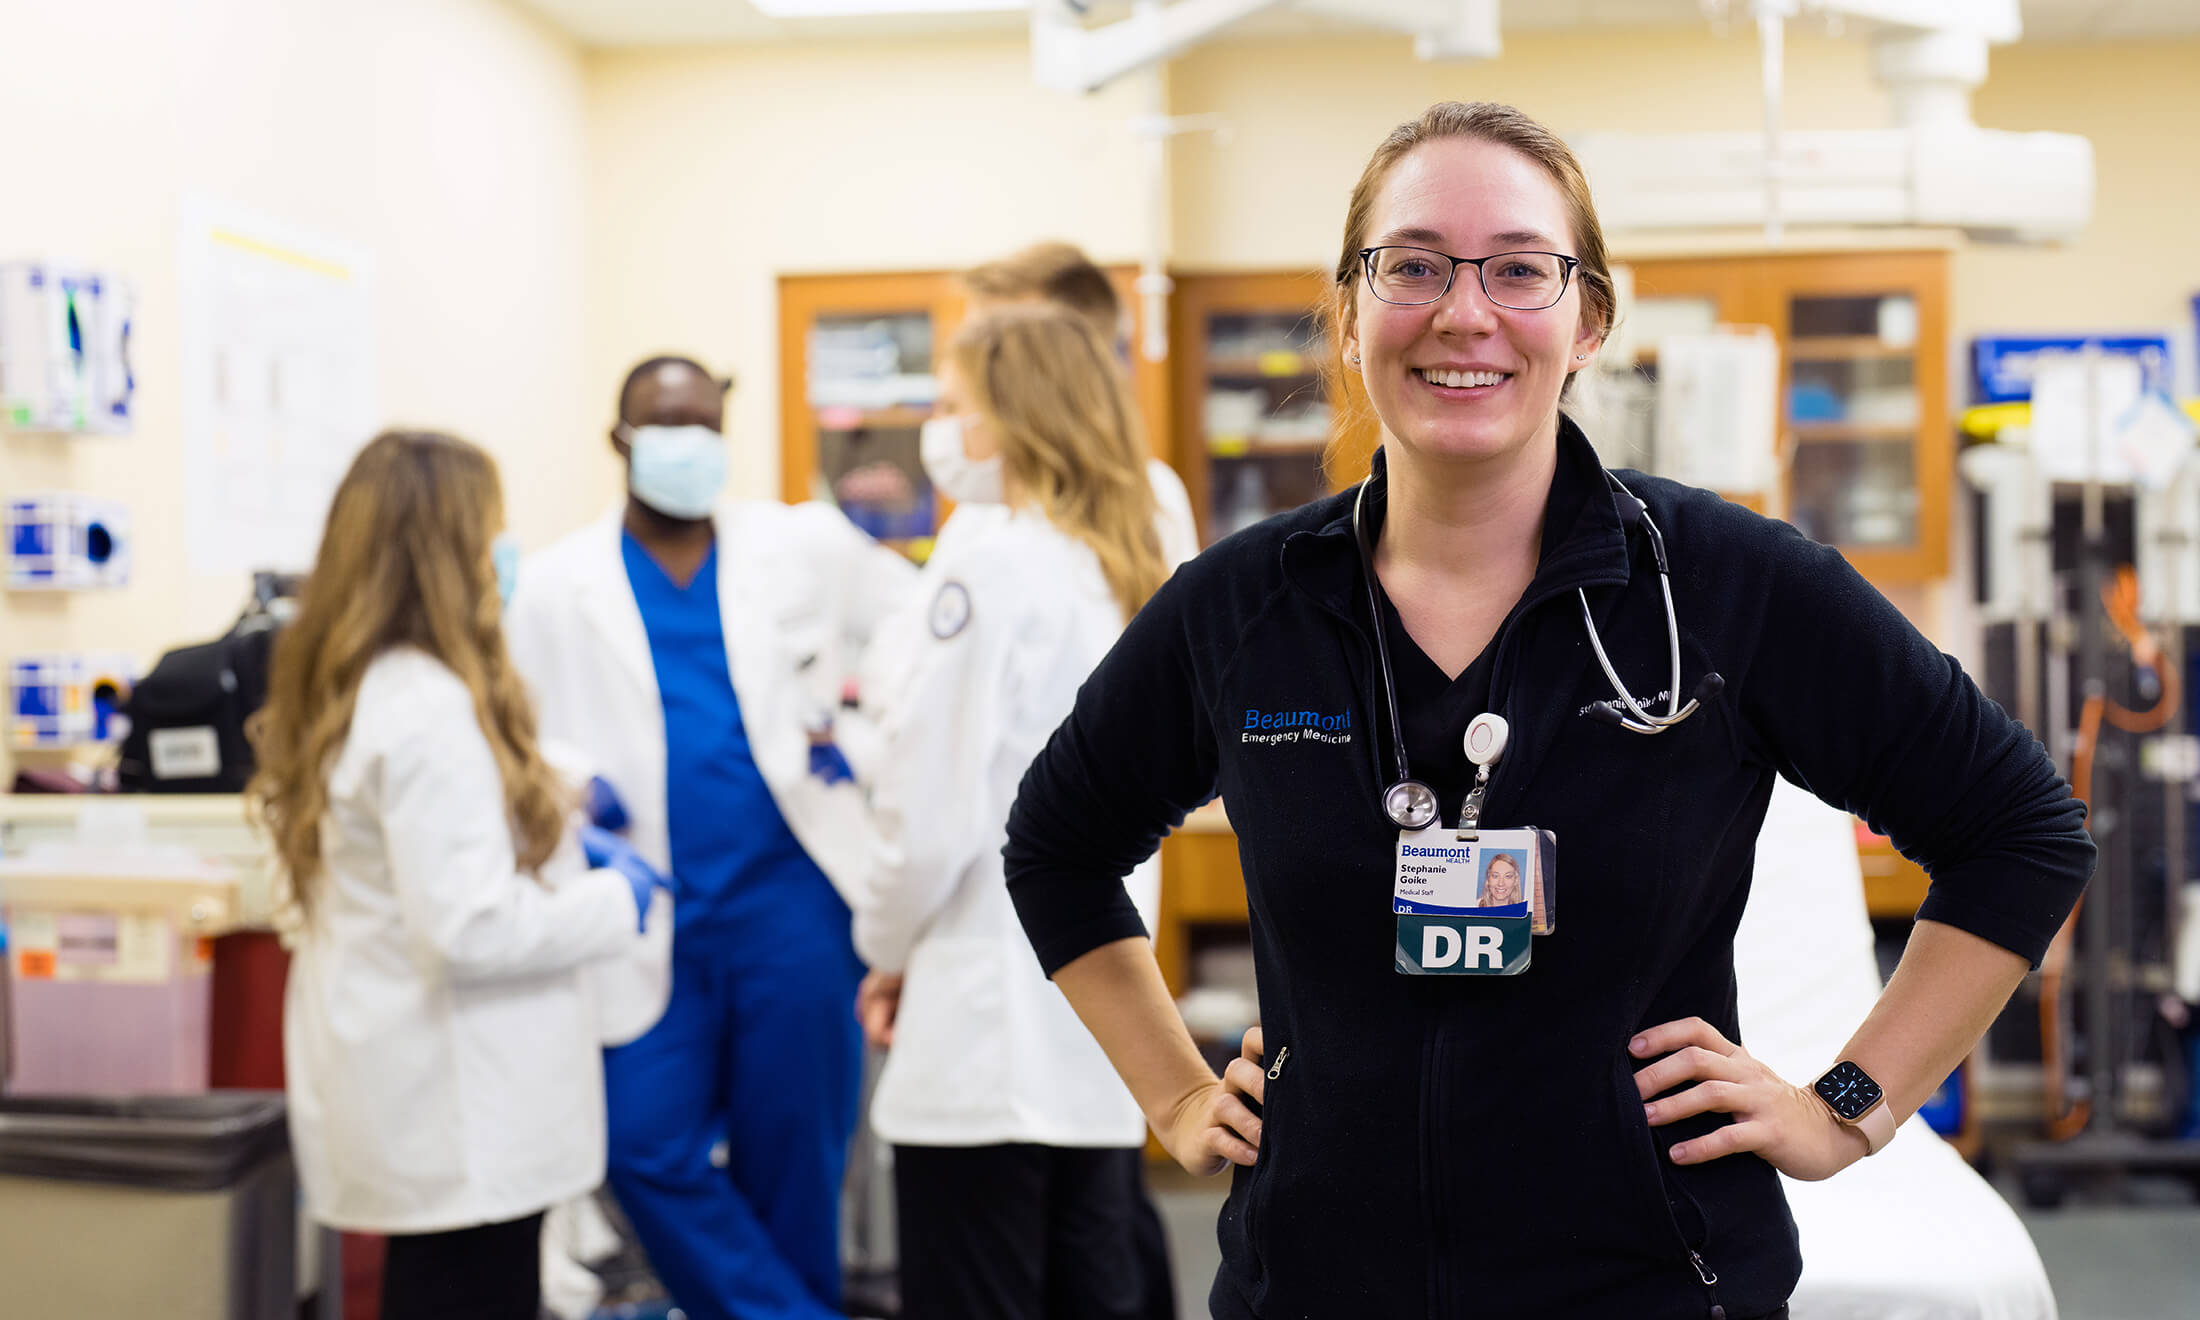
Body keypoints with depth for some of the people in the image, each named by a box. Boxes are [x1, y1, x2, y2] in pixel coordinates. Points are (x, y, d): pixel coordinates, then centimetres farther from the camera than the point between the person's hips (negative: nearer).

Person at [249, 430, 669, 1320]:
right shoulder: (428, 709, -23)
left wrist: (549, 832, 12)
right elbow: (468, 927, -26)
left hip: (407, 1098, 10)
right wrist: (617, 902, -12)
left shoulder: (346, 692, 7)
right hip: (462, 1112, -10)